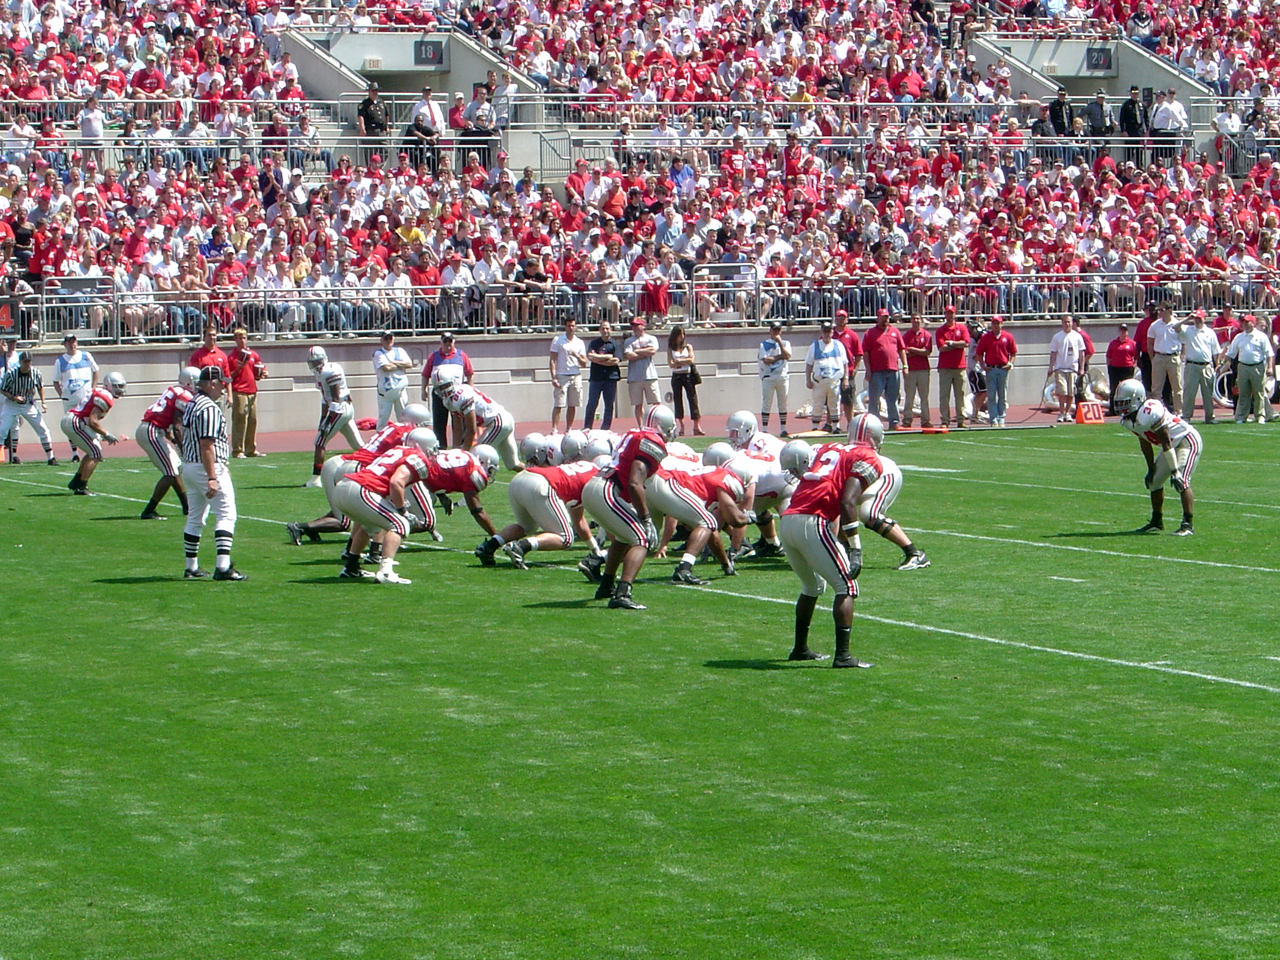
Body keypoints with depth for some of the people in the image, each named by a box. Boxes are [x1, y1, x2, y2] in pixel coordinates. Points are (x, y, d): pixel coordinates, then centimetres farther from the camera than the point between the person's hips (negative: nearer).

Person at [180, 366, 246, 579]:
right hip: (208, 468, -10)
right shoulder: (209, 408, -18)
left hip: (189, 467, 10)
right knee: (226, 515, -10)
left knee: (195, 518, 17)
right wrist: (212, 478, -26)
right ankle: (223, 566, -20)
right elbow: (206, 445, -24)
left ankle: (191, 567, 21)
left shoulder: (191, 405, 12)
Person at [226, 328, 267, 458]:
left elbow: (261, 371, 22)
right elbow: (228, 377, -3)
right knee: (239, 421, -9)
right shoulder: (231, 356, 0)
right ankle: (237, 450, -8)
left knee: (252, 420, 7)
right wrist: (239, 368, -16)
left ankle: (251, 449, 14)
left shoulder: (253, 354, 14)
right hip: (239, 392, -5)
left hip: (252, 391, 5)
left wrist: (262, 374, 0)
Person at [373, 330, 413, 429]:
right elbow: (386, 367, -18)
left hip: (400, 390, 4)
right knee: (383, 417, -2)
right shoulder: (378, 353, -2)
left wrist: (393, 362, -11)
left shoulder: (400, 351, 11)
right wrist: (401, 365, -5)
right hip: (385, 390, -4)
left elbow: (409, 364, -4)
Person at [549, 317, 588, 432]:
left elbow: (584, 364, 10)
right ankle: (554, 429, -10)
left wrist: (577, 355, -11)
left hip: (576, 376, 4)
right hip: (561, 376, -4)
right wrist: (554, 377, -12)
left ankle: (569, 429, 12)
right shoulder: (558, 340, 1)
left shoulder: (580, 343, 12)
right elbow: (552, 360, -2)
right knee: (558, 404, -9)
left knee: (572, 405, 5)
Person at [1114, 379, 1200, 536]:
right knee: (1154, 481, 12)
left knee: (1181, 482, -22)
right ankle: (1156, 522, 27)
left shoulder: (1149, 413, -31)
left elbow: (1166, 442, -28)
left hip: (1187, 440, -10)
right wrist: (1151, 468, 14)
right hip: (1172, 445, 10)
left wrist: (1174, 471, -25)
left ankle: (1187, 525, -22)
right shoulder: (1127, 420, -3)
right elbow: (1145, 444, 11)